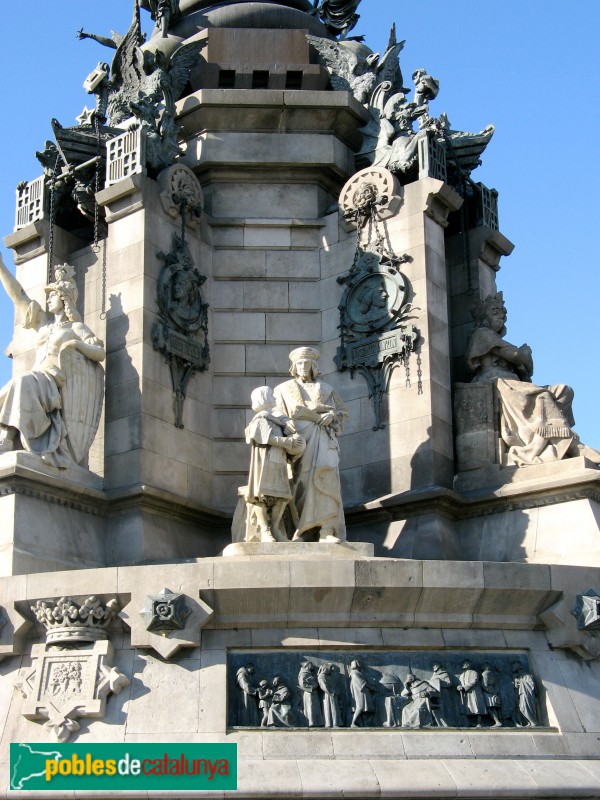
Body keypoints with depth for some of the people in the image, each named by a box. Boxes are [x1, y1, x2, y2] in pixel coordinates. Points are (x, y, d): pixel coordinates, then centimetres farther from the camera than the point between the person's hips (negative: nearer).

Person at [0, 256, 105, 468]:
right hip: (36, 381, 6)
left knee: (21, 385, -34)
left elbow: (100, 353, 2)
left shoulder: (76, 327, 11)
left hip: (57, 383, -5)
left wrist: (76, 344, -15)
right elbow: (17, 295, 24)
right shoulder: (44, 323, 26)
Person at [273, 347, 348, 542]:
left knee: (325, 480, -18)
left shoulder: (325, 389, 22)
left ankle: (327, 531, -27)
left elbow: (342, 411, 21)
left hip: (321, 440, 1)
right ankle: (296, 532, -18)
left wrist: (331, 416, -2)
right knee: (299, 484, -14)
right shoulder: (285, 389, 18)